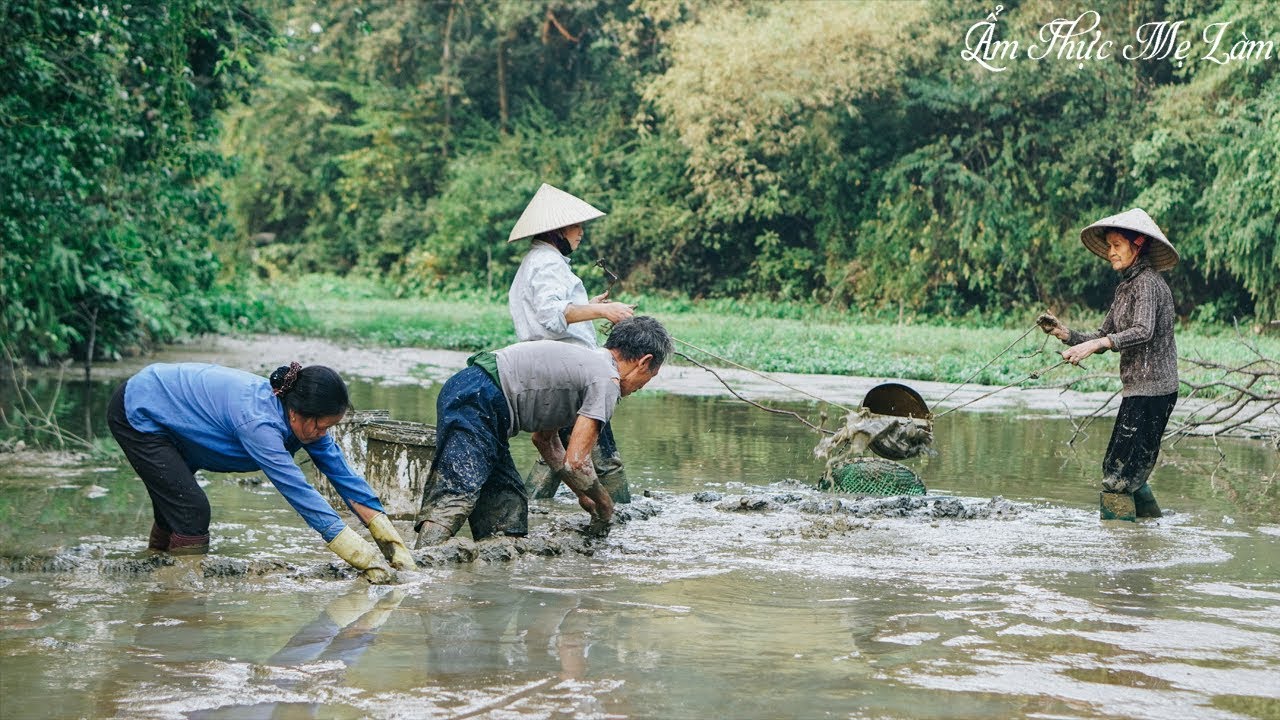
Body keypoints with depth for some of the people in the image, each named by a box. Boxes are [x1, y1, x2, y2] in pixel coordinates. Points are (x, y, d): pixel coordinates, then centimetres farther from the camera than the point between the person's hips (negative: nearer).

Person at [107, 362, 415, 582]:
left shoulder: (302, 417, -13)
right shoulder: (258, 422, -38)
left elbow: (344, 476, -10)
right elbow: (298, 491, -40)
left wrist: (392, 541, -15)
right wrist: (364, 557, -40)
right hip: (136, 412, -9)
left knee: (174, 506, 18)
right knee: (191, 509, -14)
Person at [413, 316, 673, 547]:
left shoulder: (584, 360, 24)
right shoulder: (607, 381, -5)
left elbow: (544, 438, 32)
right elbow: (574, 462, -12)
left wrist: (584, 496, 31)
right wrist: (604, 504, 5)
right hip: (475, 403, -11)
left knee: (509, 505, 8)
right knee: (457, 494, -23)